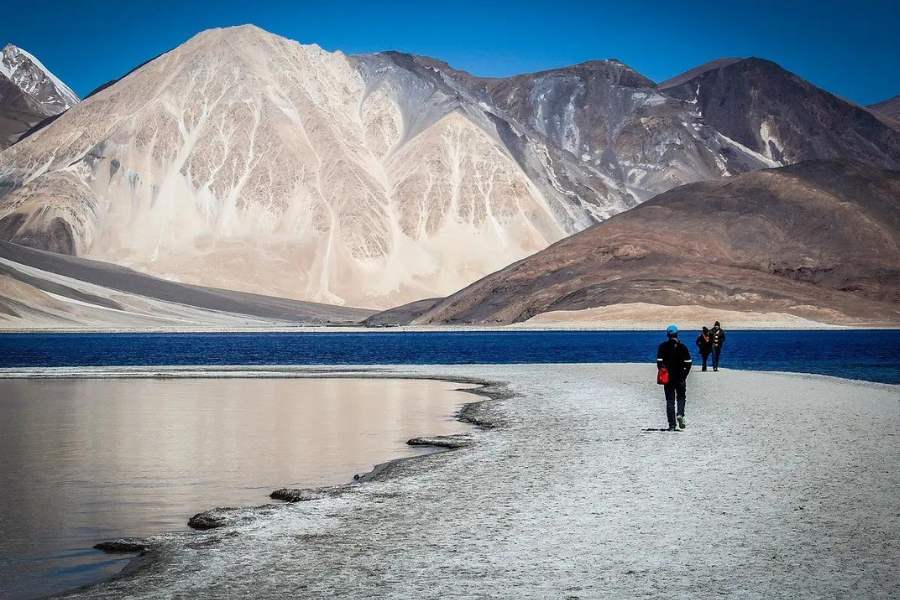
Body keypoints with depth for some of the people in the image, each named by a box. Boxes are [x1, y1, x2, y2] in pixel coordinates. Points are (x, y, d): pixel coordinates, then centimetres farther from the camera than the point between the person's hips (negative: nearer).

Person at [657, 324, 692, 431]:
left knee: (670, 400, 5)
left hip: (668, 377, 0)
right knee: (681, 397, 16)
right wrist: (684, 374, 8)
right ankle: (680, 414, -12)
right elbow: (688, 363, -2)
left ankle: (672, 425, 1)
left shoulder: (663, 346, -2)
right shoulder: (682, 347, 0)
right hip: (680, 377, 0)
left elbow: (659, 362, -7)